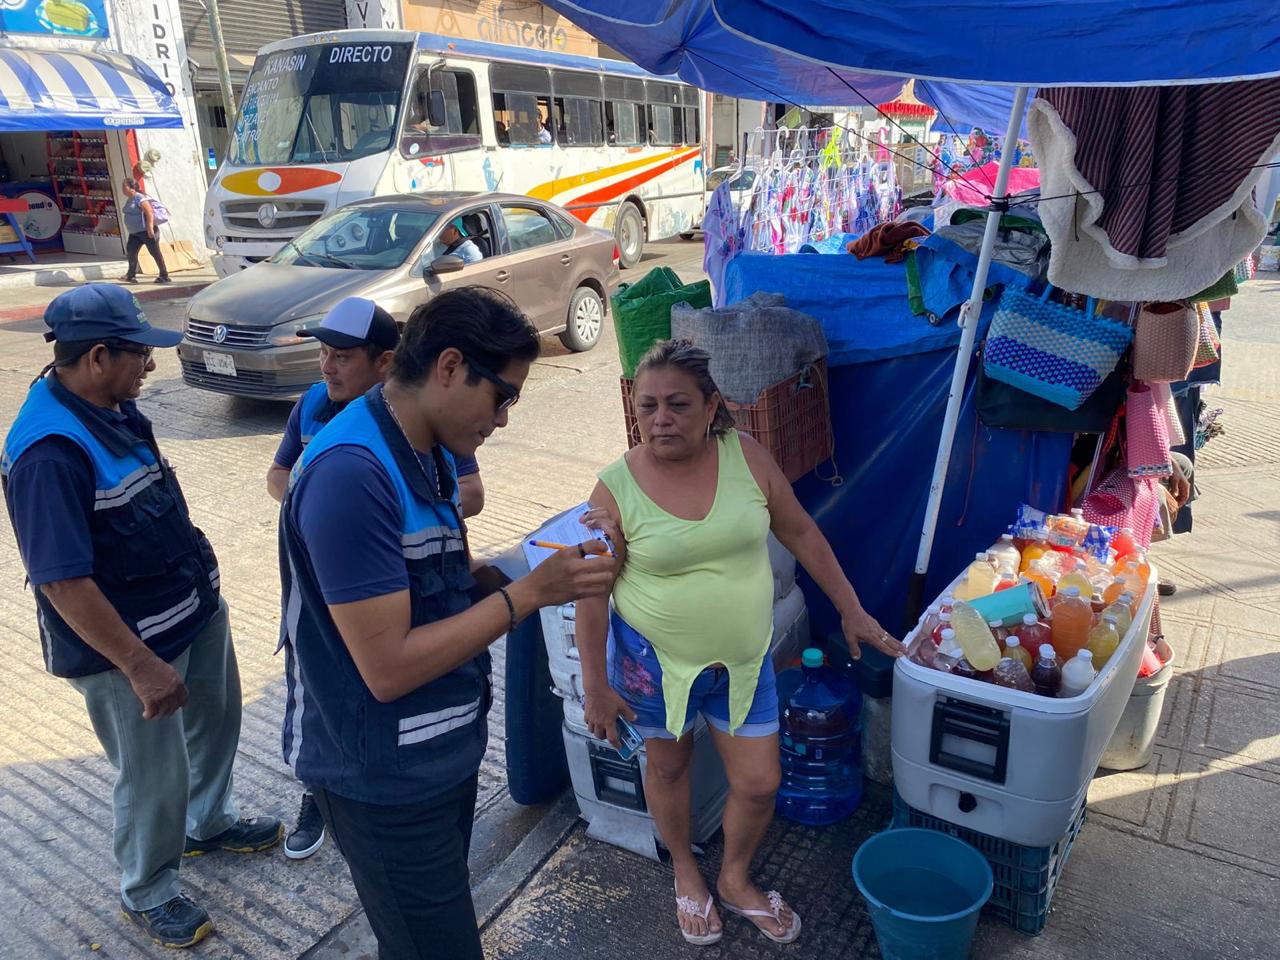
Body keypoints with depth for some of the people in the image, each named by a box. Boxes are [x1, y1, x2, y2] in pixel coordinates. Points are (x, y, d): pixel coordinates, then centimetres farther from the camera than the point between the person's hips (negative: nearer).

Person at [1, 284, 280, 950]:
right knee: (155, 777, 8)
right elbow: (63, 582, -29)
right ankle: (146, 894, 35)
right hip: (126, 643, -9)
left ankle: (209, 823, 52)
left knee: (217, 716, 26)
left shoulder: (113, 405, -1)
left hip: (194, 608, 9)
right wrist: (140, 665, -27)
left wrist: (197, 574, 21)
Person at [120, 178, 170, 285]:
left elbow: (149, 212, -22)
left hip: (146, 231, -9)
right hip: (135, 233, 9)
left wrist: (150, 228, -28)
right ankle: (131, 275, 0)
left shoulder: (139, 198, -13)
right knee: (130, 250, -2)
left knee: (155, 252, -3)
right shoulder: (129, 200, 16)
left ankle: (164, 276, 3)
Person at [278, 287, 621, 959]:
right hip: (386, 780, -8)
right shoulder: (353, 474, -27)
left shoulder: (418, 451, 3)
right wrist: (529, 593, -24)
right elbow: (389, 666, -27)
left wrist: (509, 573, -4)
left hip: (439, 752, 9)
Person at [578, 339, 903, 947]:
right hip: (653, 659, -1)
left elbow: (801, 533, 1)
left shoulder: (747, 457, -10)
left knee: (759, 784, 9)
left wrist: (852, 612, 5)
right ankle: (685, 873, 48)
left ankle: (735, 880, 40)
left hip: (742, 658, 2)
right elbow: (593, 593, -9)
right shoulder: (616, 487, -15)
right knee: (668, 766, 19)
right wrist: (596, 685, -6)